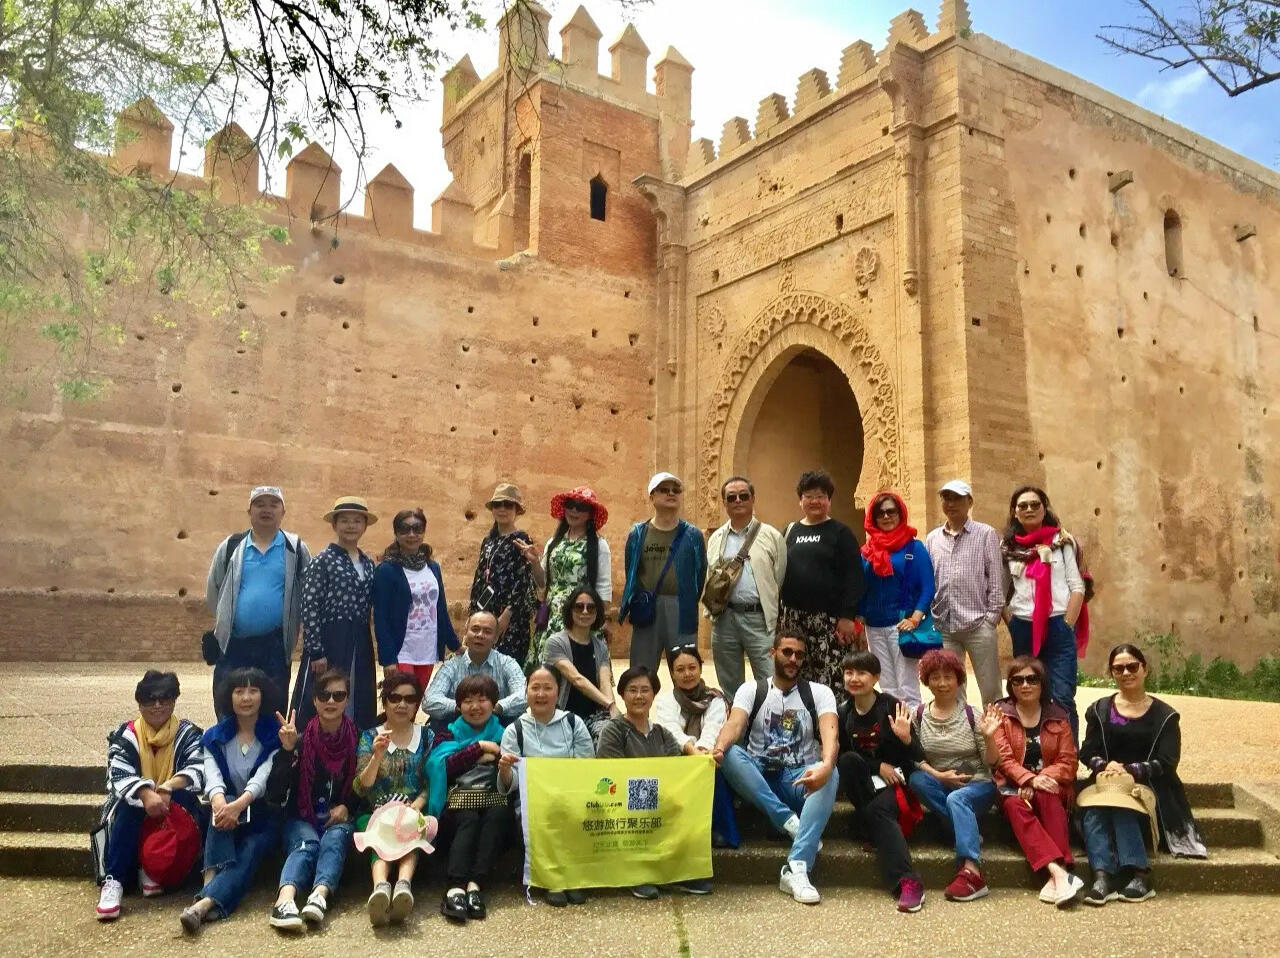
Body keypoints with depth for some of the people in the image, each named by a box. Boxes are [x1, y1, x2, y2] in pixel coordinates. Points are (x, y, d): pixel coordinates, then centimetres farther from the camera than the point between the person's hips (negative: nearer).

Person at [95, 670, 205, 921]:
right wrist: (145, 795, -39)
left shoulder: (188, 734, 1)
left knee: (182, 795, -32)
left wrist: (168, 787, -37)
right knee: (129, 801, -32)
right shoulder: (125, 735, 1)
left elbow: (198, 770, -16)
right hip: (135, 809, 0)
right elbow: (119, 776, -17)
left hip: (175, 808, 0)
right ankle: (113, 880, -36)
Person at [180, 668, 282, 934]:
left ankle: (204, 903, -51)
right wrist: (220, 802, -37)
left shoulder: (276, 736, -1)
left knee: (249, 853, -31)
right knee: (222, 807, -32)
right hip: (230, 807, 2)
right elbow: (212, 776, -13)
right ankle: (211, 886, -46)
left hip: (264, 815, -2)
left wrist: (239, 805, -38)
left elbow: (263, 777, -18)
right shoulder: (215, 737, 5)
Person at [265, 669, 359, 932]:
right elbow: (275, 796, -8)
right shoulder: (301, 740, 0)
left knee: (335, 838, -33)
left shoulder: (357, 740, 3)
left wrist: (347, 807, -7)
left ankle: (320, 896, -55)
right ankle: (285, 900, -57)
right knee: (307, 842, -33)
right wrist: (287, 751, -19)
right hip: (301, 819, 0)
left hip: (339, 820, 1)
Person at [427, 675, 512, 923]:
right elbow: (444, 766, -3)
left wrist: (495, 755, -8)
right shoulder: (450, 734, 19)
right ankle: (455, 888, -46)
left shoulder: (503, 734, 20)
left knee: (498, 815, -32)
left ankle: (475, 884, -40)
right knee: (469, 820, -33)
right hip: (457, 801, -1)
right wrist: (480, 748, -4)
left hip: (495, 798, 1)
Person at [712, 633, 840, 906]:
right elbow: (735, 724, -15)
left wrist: (826, 765, -40)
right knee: (729, 755, -30)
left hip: (800, 779, 0)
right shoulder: (751, 690, 5)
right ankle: (790, 821, -30)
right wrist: (719, 747, -40)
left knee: (831, 775, -34)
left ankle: (796, 869, -41)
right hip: (758, 779, 1)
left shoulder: (819, 693, 4)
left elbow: (830, 733, -16)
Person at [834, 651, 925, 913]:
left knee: (878, 809, -33)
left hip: (896, 777, -4)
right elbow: (840, 756, 1)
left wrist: (906, 738, -31)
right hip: (866, 782, 4)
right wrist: (878, 766, -12)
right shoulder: (842, 713, 3)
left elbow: (917, 757, -8)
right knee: (849, 760, -28)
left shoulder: (892, 707, -8)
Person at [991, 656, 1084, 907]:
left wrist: (1042, 779, -17)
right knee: (1016, 806, -34)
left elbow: (1067, 761, 2)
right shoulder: (1000, 713, 6)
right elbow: (1003, 758, -5)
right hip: (1012, 786, 0)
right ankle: (1058, 872, -49)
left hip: (1048, 786, 1)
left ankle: (1056, 877, -45)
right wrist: (1030, 779, -23)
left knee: (1047, 799, -35)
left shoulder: (1057, 716, 10)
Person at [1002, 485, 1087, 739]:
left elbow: (1077, 587, 0)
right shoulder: (1008, 546, 8)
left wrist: (1067, 626, -7)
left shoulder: (1062, 542, 3)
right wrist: (1011, 624, 1)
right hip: (1022, 630, 3)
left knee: (1062, 698, -8)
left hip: (1057, 627, -3)